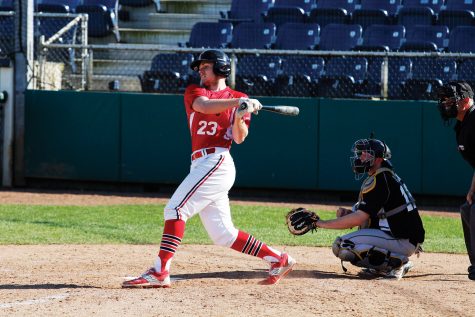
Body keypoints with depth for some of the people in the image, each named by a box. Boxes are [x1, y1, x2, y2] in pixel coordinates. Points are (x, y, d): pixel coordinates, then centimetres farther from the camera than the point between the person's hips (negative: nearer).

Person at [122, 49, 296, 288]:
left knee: (175, 208, -17)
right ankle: (278, 260, 14)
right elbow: (205, 106, -7)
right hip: (201, 165, 6)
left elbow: (239, 138, -1)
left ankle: (159, 272, -22)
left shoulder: (237, 99, 6)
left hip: (217, 162, -6)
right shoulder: (194, 91, 17)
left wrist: (239, 117, -20)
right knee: (223, 235, 6)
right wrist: (238, 103, -18)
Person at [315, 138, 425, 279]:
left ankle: (395, 262, -12)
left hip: (403, 241, -10)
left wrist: (323, 223, -14)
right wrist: (349, 212, 2)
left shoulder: (380, 181, -14)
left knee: (342, 246, -17)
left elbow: (359, 219, -20)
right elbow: (365, 214, 21)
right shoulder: (388, 176, 17)